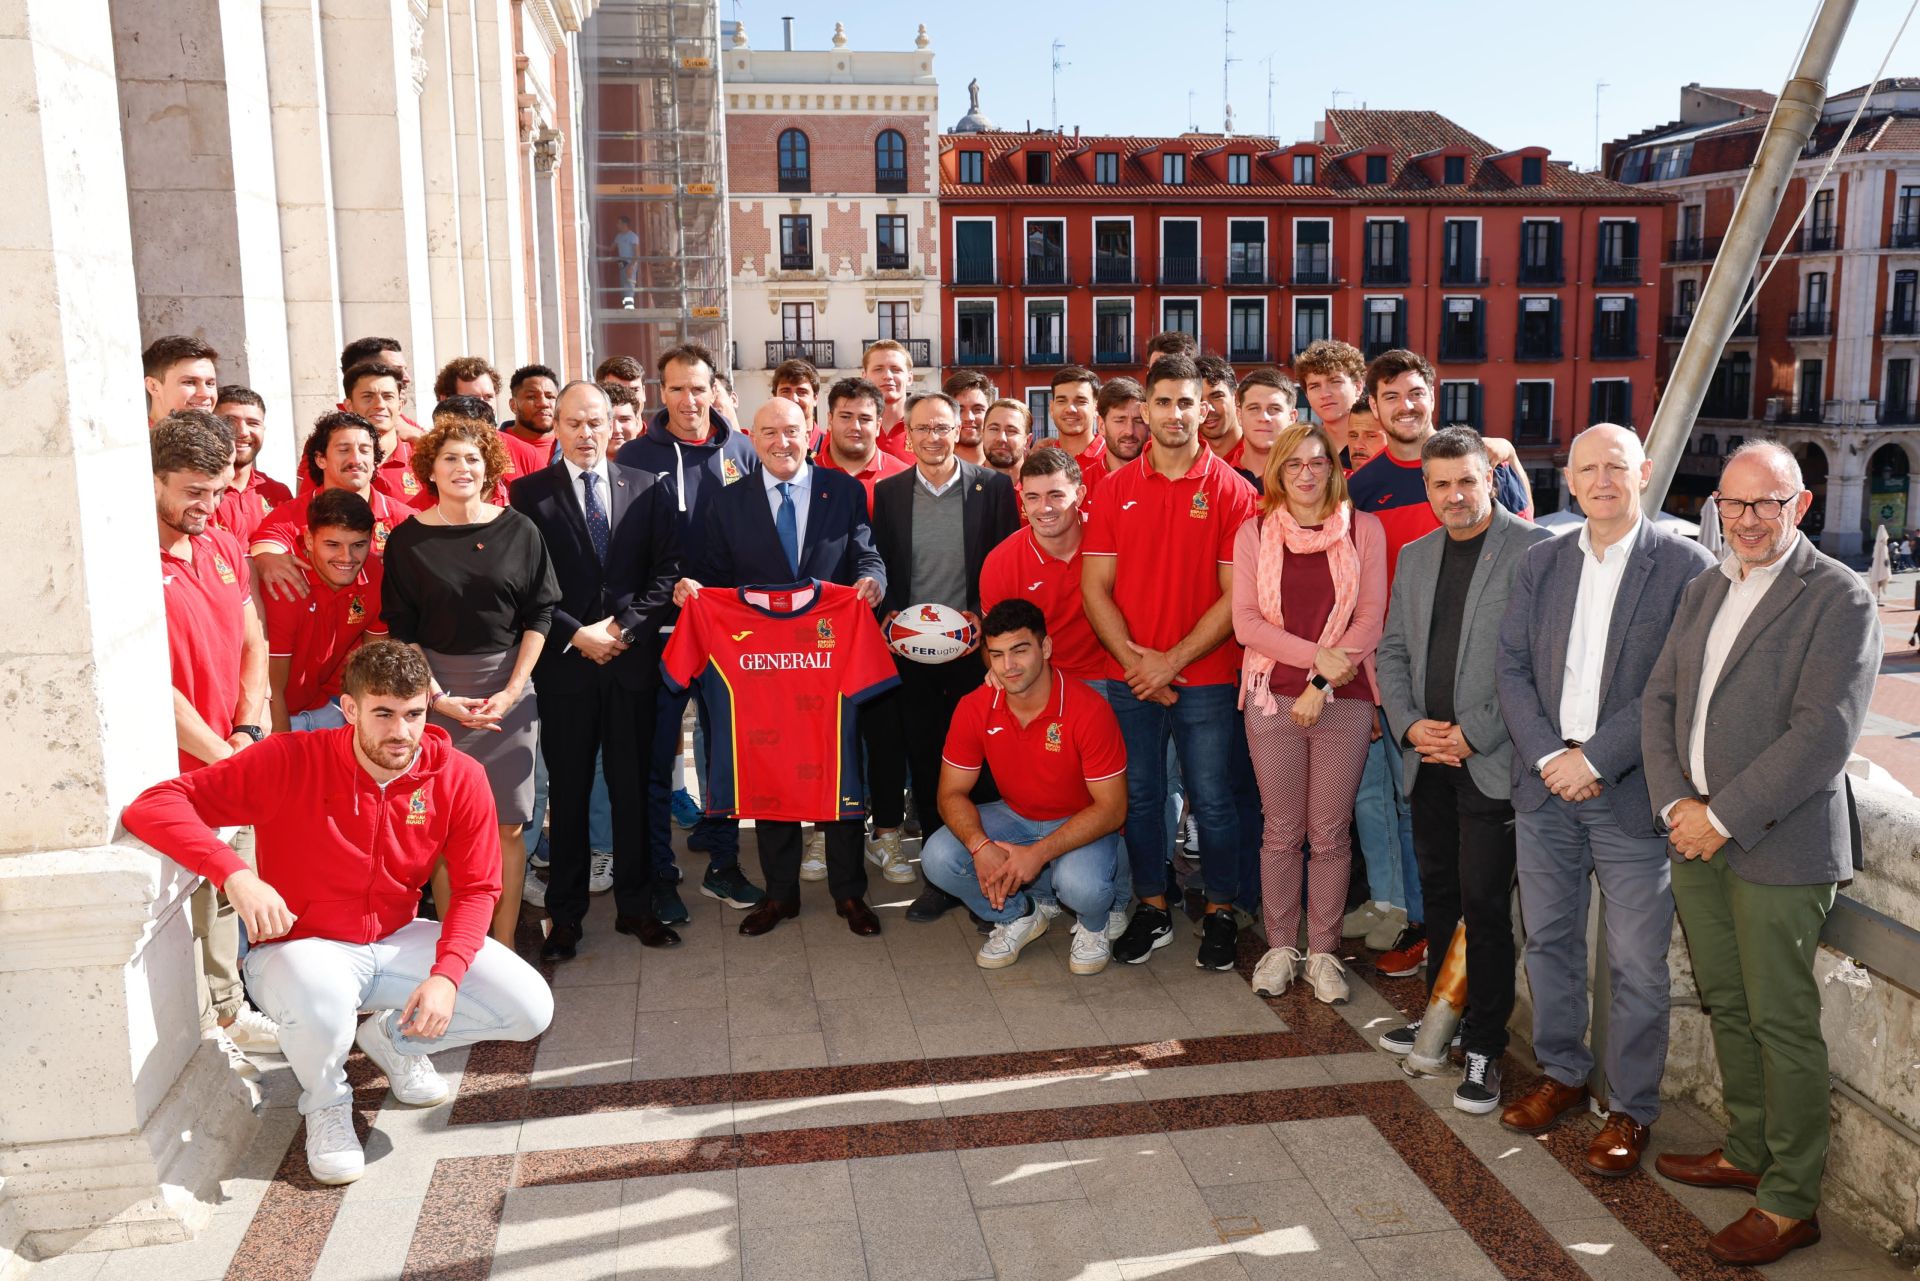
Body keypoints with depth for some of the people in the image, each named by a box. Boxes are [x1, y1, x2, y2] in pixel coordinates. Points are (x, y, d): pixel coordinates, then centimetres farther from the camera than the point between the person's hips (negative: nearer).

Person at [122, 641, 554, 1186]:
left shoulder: (459, 778, -12)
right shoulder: (290, 763, -21)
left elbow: (476, 888, -4)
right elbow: (153, 805, -25)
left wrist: (447, 974, -21)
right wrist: (236, 874, -40)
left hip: (397, 940, 4)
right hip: (302, 947, -4)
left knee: (531, 1008, -12)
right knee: (323, 1006, -41)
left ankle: (392, 1038, 18)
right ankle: (325, 1102, -1)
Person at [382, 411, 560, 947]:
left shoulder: (519, 531, 3)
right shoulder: (408, 539, 1)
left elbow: (539, 614, 2)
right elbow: (401, 630, 0)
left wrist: (513, 690, -7)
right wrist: (439, 699, -9)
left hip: (508, 687, 1)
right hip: (436, 690, -1)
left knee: (508, 824, 3)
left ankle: (503, 944, 13)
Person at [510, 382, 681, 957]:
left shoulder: (649, 488, 7)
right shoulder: (529, 493, 2)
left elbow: (667, 569, 3)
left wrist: (624, 627, -8)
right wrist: (576, 634, -11)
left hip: (632, 659, 2)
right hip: (563, 662, -1)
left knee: (632, 787, 8)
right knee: (568, 791, 5)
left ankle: (635, 905, 20)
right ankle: (565, 914, 16)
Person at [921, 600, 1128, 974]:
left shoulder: (1088, 709, -25)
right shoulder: (974, 709, -13)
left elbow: (1112, 809, -21)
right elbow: (952, 793, -6)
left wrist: (1039, 853, -31)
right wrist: (979, 845, -28)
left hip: (1084, 824, -4)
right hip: (1015, 817, 4)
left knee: (1081, 885, -36)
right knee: (938, 858, -21)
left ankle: (1093, 926, 4)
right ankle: (1020, 914, 8)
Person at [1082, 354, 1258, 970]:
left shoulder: (1230, 490, -3)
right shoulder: (1115, 488, 5)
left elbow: (1236, 596, -7)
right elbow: (1095, 587, 2)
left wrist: (1173, 660, -12)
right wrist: (1135, 661, -9)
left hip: (1205, 675, -2)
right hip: (1129, 677, 2)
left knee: (1212, 798, 4)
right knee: (1140, 795, 10)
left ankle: (1220, 913, 21)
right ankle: (1152, 908, 26)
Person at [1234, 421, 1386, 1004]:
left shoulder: (1363, 529, 4)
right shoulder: (1254, 533, 6)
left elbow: (1369, 619, -1)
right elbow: (1246, 623, -2)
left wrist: (1321, 684, -9)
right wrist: (1316, 655, -12)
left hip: (1344, 698, 0)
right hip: (1272, 694, 1)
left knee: (1330, 831, 5)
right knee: (1282, 831, 6)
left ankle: (1323, 951, 16)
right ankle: (1280, 948, 18)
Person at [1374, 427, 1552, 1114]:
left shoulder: (1532, 549, -7)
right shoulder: (1415, 556, 13)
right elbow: (1393, 650, 15)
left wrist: (1475, 734, -14)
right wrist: (1409, 723, -1)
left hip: (1492, 761, -6)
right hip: (1427, 758, 6)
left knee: (1484, 905, -3)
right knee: (1438, 895, 16)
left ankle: (1485, 1046, 9)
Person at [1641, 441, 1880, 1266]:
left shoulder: (1839, 599, -10)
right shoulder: (1703, 591, 13)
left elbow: (1824, 733, -18)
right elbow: (1659, 698, 9)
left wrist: (1726, 818, -18)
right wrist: (1676, 802, -5)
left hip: (1779, 847, -7)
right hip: (1696, 834, 7)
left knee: (1783, 1022, 2)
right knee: (1727, 1007, 17)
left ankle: (1790, 1201, 14)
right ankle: (1748, 1152, 34)